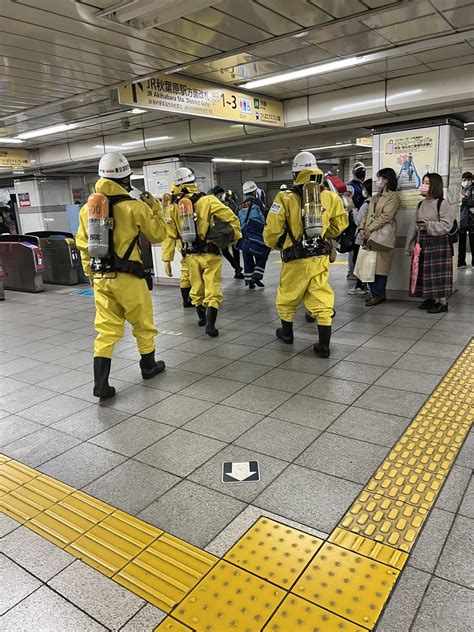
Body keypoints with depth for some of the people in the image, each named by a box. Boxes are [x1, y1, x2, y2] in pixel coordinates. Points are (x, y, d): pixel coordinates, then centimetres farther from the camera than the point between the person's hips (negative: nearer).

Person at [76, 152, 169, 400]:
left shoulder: (87, 208, 6)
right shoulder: (135, 207, -10)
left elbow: (83, 246, 11)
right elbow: (158, 235, 1)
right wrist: (155, 208, 13)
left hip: (101, 278, 5)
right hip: (128, 277, -4)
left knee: (106, 329, 9)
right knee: (142, 323, 16)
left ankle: (101, 384, 4)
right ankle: (148, 366, 34)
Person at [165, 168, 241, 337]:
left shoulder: (174, 207, 1)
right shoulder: (207, 200, -9)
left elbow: (170, 235, 4)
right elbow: (231, 218, -12)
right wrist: (236, 236, 2)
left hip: (191, 255, 4)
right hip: (210, 253, -3)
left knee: (196, 288, 20)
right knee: (212, 289, 1)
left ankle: (202, 318, 35)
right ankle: (210, 323, -8)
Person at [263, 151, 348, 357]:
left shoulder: (285, 199, -9)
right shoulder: (329, 197, -1)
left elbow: (272, 230, -10)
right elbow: (339, 224, 11)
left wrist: (278, 245, 11)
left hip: (296, 259, -2)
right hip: (321, 257, 2)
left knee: (287, 297, 19)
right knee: (322, 300, 8)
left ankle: (287, 333, 39)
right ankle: (324, 346, 8)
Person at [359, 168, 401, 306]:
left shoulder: (393, 196, -1)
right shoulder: (375, 197, 25)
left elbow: (386, 216, -12)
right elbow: (367, 214, 17)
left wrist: (370, 229, -15)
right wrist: (362, 228, 0)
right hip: (369, 236, 8)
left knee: (380, 266, -5)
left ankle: (378, 294, 1)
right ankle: (374, 293, 13)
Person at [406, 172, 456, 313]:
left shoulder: (442, 203, -8)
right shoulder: (421, 204, 12)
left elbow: (446, 225, -15)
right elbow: (414, 226, 12)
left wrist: (429, 225, -24)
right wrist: (410, 245, 11)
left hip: (438, 243, -6)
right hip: (422, 242, 6)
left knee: (438, 273, -3)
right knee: (425, 273, 10)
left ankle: (442, 302, 6)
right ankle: (430, 298, 23)